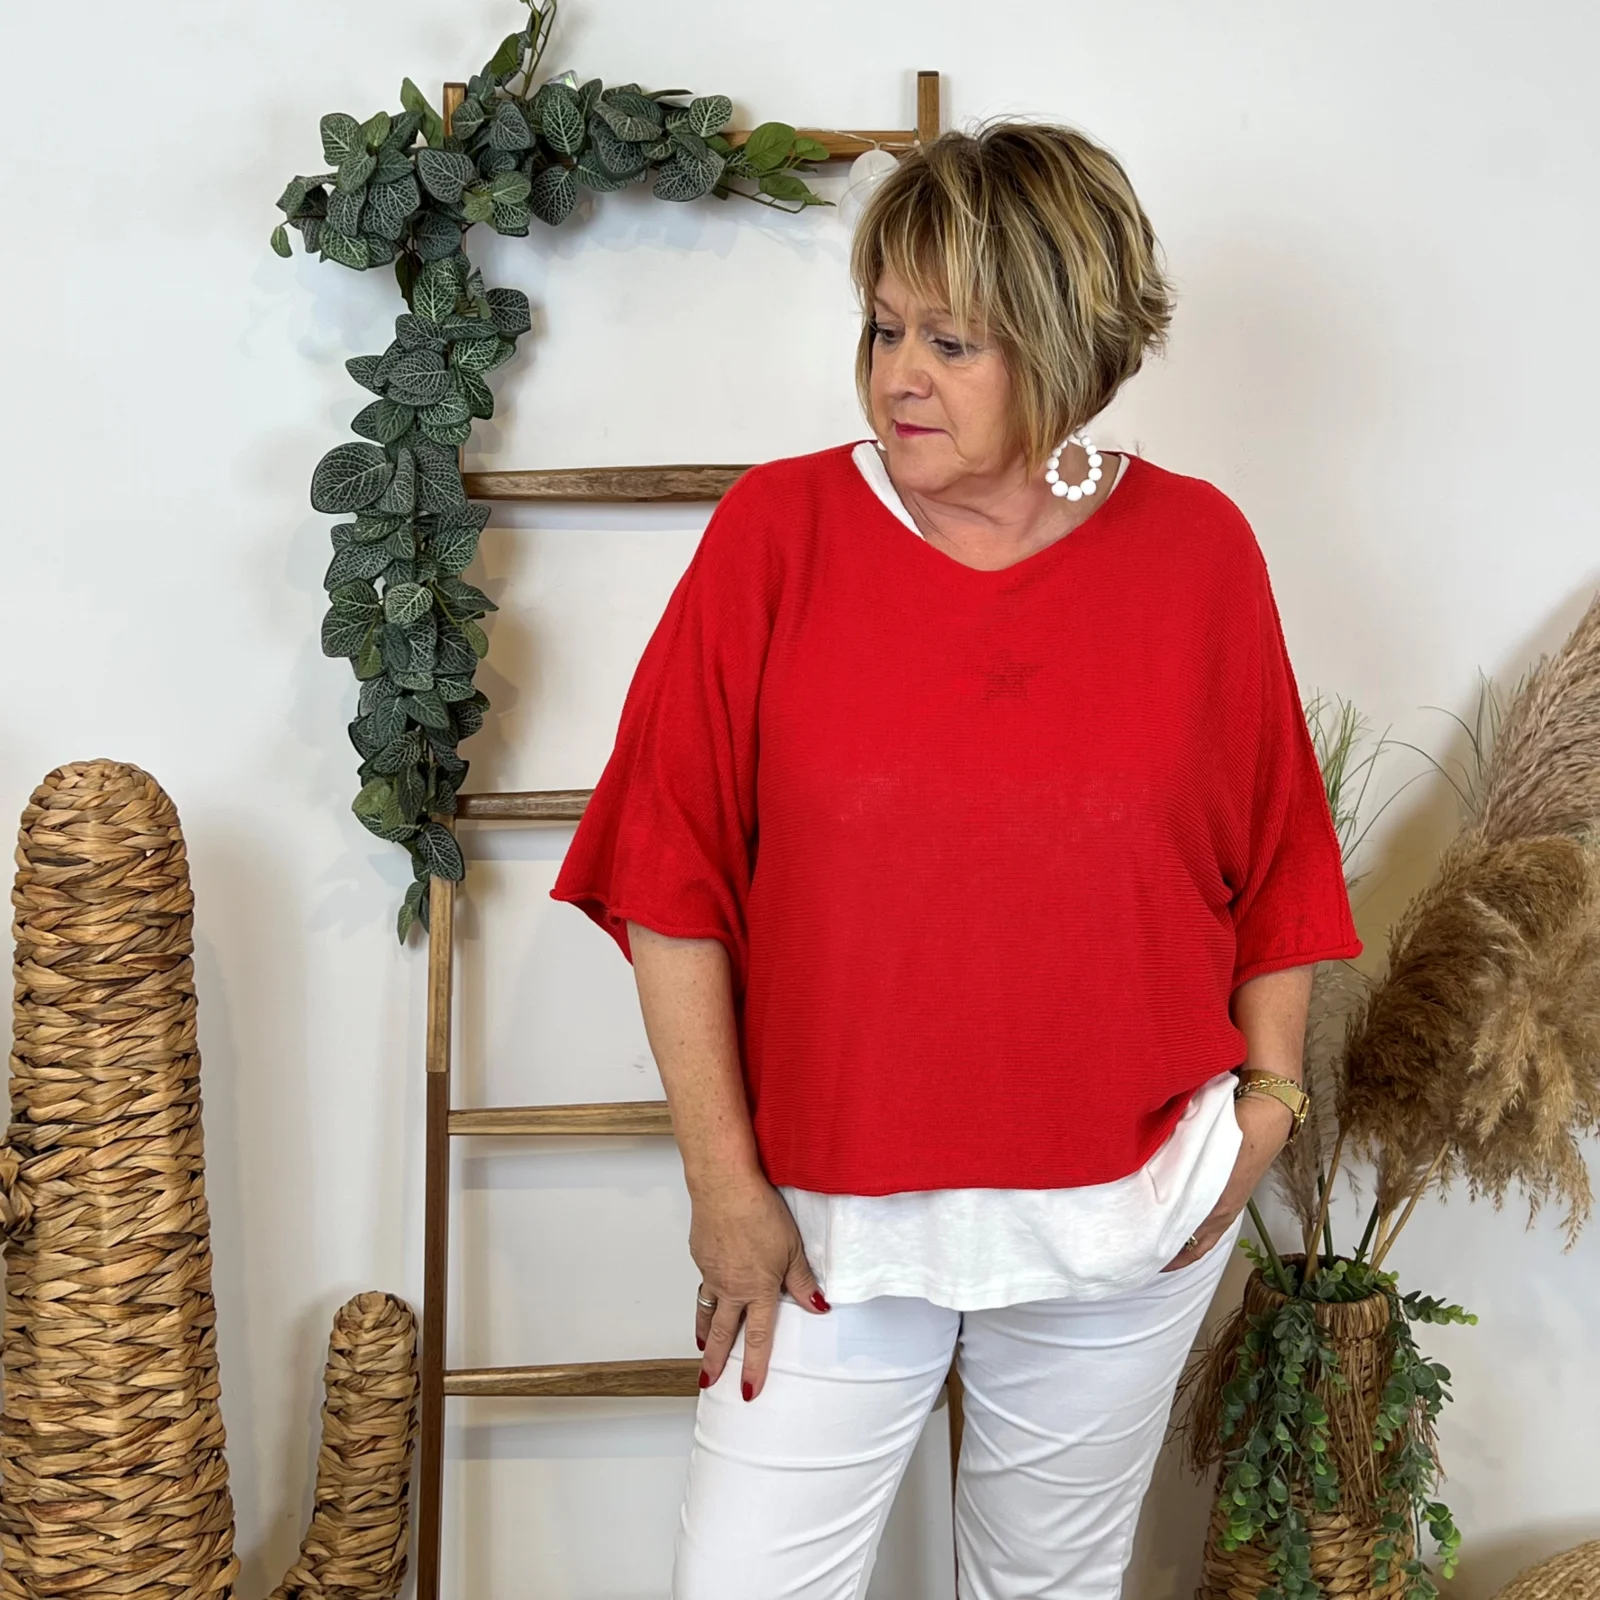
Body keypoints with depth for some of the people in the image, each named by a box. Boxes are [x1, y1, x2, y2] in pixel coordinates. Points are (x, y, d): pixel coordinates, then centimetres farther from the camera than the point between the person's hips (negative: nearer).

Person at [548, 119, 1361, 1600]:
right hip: (830, 1209, -1)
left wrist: (1268, 1096, 1)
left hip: (1125, 1211, 2)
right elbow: (675, 875, -7)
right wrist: (722, 1174, -8)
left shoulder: (1196, 548, -3)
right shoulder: (779, 530, -8)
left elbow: (1276, 856, 7)